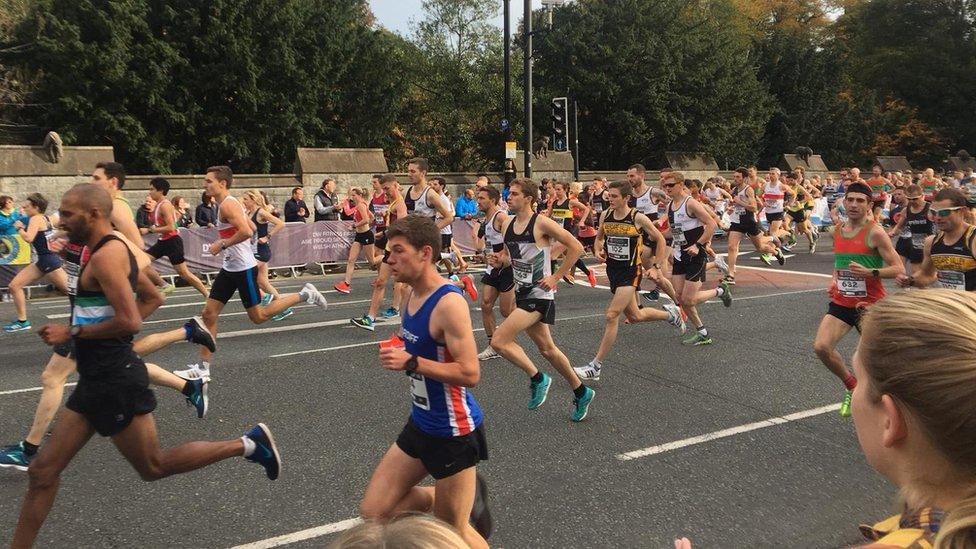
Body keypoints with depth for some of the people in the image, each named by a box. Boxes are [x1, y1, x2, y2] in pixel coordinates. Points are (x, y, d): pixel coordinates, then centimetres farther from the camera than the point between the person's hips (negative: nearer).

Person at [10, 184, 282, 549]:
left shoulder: (105, 256, -17)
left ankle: (247, 444, 8)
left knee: (153, 466, 3)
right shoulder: (115, 250, 12)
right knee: (43, 471, 12)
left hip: (114, 381, -10)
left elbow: (130, 322, -26)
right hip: (98, 379, 10)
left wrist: (72, 332, -16)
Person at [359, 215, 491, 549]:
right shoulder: (412, 294, 4)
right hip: (420, 424, 9)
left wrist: (411, 362, -29)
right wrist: (398, 356, 4)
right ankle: (468, 497, 25)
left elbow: (470, 373, -27)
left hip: (454, 432, -9)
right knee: (373, 513, 11)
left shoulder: (448, 303, -23)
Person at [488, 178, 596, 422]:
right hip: (522, 293, 8)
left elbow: (576, 247, -14)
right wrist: (499, 260, 0)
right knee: (546, 349, 16)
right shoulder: (507, 224, 7)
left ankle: (537, 378, 3)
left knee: (499, 340, -16)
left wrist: (556, 277, -14)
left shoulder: (541, 223, -15)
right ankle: (581, 392, 32)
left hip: (539, 295, -8)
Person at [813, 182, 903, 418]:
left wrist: (869, 272, -29)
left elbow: (899, 269, -14)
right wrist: (834, 280, 7)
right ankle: (851, 386, 13)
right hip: (841, 302, 5)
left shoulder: (875, 232, -12)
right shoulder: (837, 230, 7)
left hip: (870, 303, -5)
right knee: (821, 347, -12)